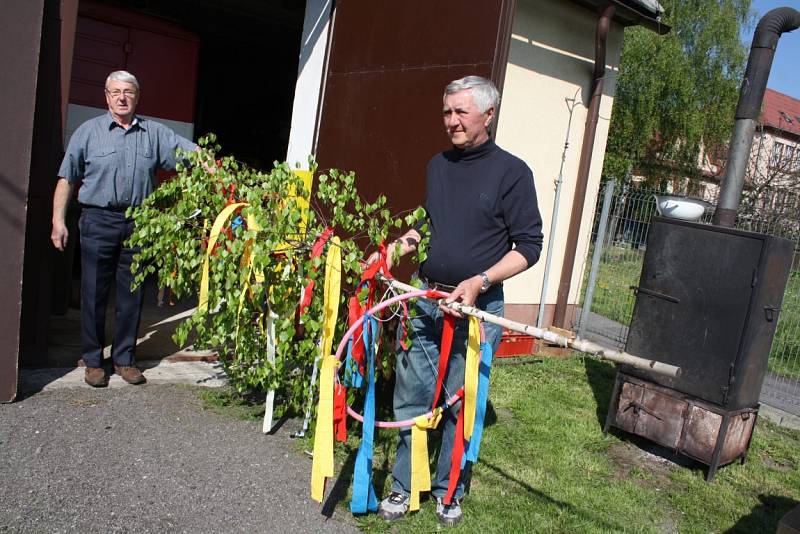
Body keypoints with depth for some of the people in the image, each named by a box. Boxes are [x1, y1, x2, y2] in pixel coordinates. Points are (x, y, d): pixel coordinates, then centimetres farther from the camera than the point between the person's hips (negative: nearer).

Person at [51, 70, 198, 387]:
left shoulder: (155, 133, 10)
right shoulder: (88, 131, 5)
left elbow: (190, 151, 2)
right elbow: (67, 179, 4)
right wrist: (58, 221, -3)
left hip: (138, 223, 2)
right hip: (99, 221, -1)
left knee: (132, 295, 8)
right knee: (94, 294, 2)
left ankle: (124, 359, 20)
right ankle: (93, 361, 16)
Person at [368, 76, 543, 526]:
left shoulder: (512, 172, -7)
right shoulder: (438, 165, 10)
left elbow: (530, 246, -8)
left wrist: (479, 282, -20)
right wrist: (396, 249, 6)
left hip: (477, 308, -4)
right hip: (426, 300, 5)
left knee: (462, 405, 7)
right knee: (412, 398, 9)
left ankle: (449, 491, 27)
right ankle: (405, 485, 26)